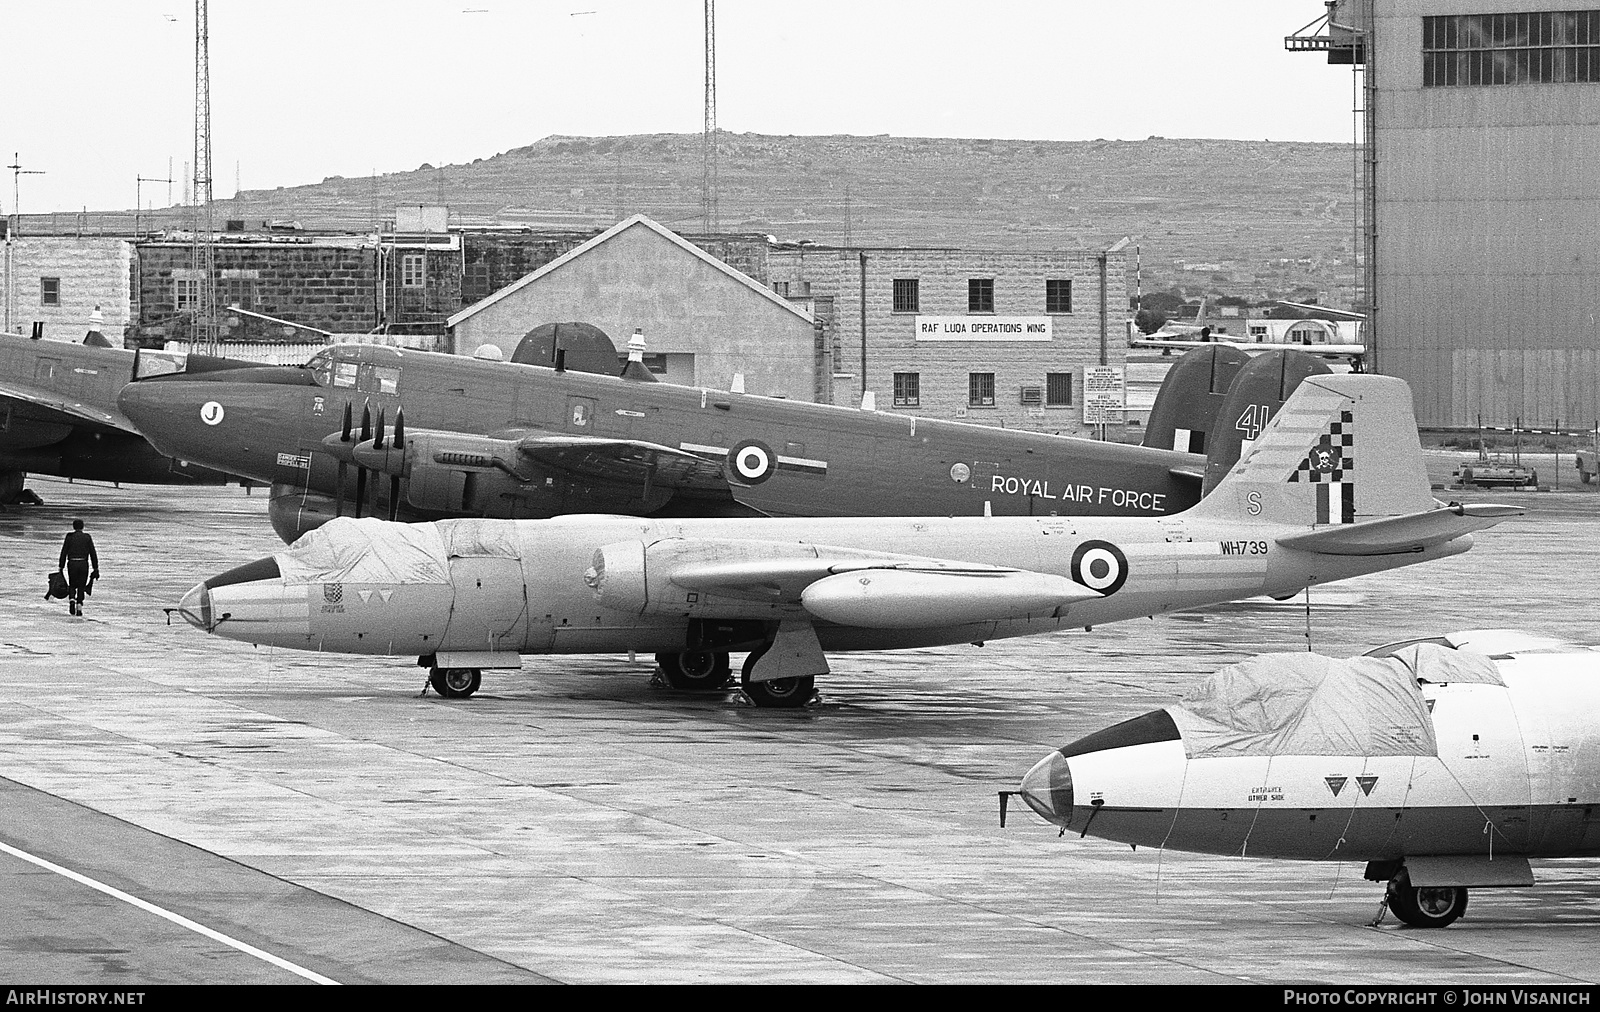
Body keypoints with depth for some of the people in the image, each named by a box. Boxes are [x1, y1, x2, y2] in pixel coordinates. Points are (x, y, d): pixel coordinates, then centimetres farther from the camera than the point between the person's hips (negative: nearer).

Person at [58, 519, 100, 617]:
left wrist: (61, 567, 3)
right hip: (84, 564, 0)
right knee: (81, 587, 9)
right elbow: (93, 554, 1)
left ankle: (71, 600, -12)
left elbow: (64, 553, 0)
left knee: (72, 586, 15)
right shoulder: (87, 538, 2)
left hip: (72, 564, 0)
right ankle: (79, 608, 1)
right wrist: (96, 569, 5)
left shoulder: (69, 537, 1)